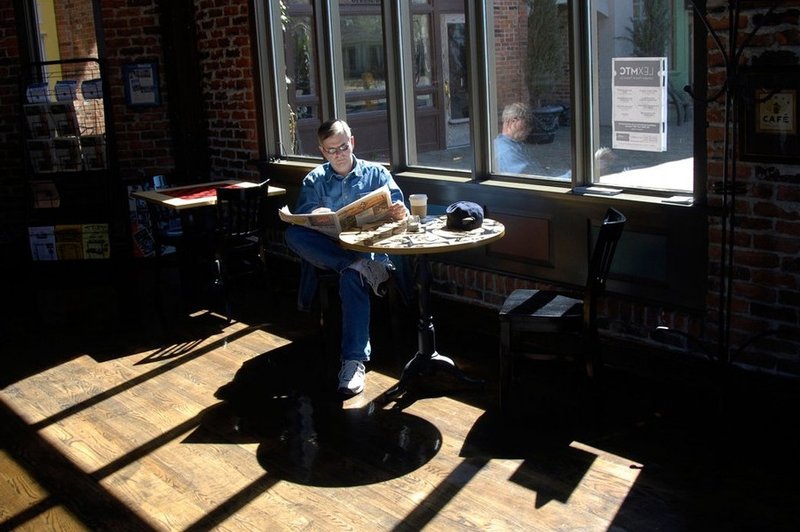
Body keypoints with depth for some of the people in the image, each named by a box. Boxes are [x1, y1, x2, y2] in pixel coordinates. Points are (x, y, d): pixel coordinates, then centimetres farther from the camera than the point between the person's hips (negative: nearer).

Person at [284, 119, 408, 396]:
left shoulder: (376, 173, 13)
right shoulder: (314, 180, 16)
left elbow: (399, 213, 2)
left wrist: (399, 213, -25)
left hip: (368, 247, -2)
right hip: (327, 250, 3)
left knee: (351, 277, -39)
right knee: (292, 235, -30)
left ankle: (354, 360, -39)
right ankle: (363, 268, -38)